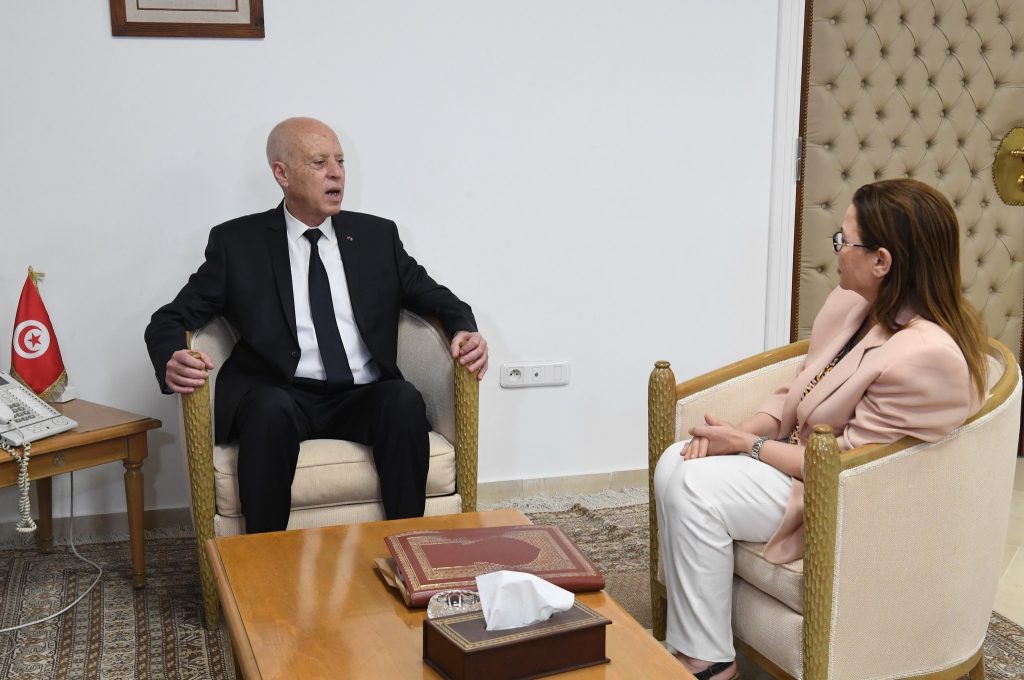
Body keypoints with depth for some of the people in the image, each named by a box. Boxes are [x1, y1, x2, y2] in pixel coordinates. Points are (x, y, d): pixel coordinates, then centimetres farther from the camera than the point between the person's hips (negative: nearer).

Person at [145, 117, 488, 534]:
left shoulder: (377, 235, 15)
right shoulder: (237, 241, 8)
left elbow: (433, 295, 17)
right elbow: (171, 318, 7)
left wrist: (464, 328, -7)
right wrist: (171, 362, -17)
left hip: (365, 399, 2)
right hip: (279, 397, -1)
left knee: (405, 399, -31)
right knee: (270, 408, -36)